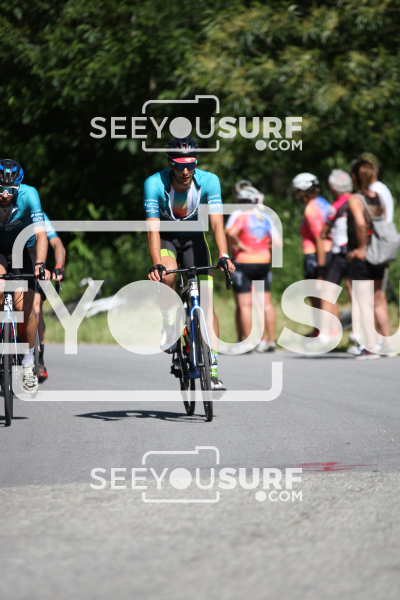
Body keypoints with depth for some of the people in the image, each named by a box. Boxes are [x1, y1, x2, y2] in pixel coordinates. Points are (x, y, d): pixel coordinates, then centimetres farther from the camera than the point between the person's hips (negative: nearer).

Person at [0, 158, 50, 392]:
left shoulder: (28, 195, -29)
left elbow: (41, 234, -35)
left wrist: (40, 264, -51)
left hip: (24, 248, -1)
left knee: (24, 307, -12)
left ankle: (29, 362, 8)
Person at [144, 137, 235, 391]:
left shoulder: (209, 181, -25)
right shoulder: (155, 184, -27)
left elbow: (217, 222, -32)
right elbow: (153, 228, -32)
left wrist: (223, 256, -48)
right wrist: (156, 264, -45)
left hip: (194, 237, 1)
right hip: (166, 238, -1)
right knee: (168, 274, -35)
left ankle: (213, 369, -7)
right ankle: (169, 331, -12)